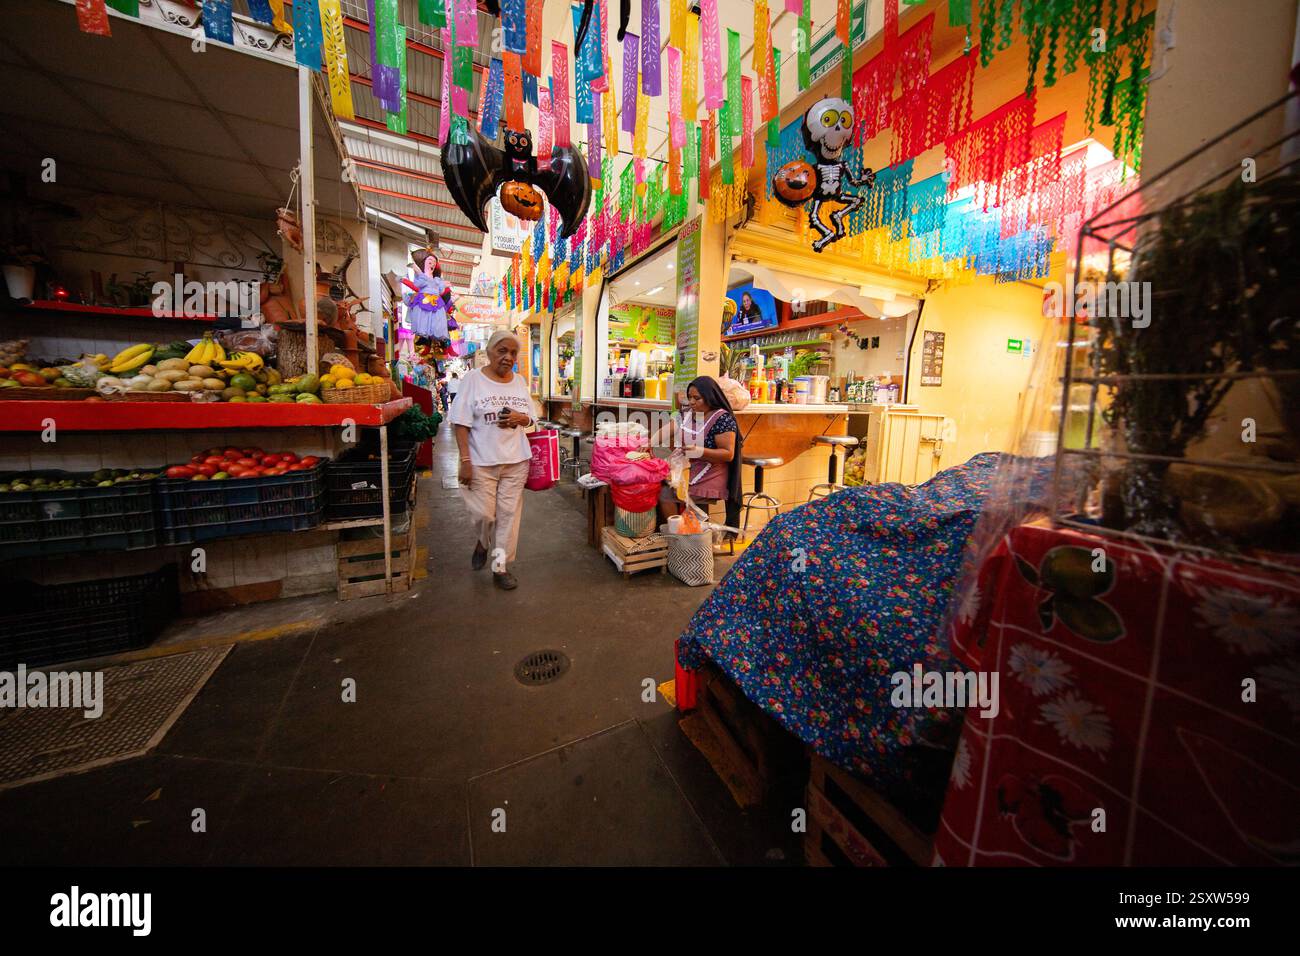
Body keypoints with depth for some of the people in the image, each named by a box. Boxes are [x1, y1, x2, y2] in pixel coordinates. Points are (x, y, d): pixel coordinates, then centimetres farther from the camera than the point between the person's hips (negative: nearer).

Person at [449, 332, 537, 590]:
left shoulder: (520, 381, 9)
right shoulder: (473, 379, -3)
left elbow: (530, 418, 15)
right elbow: (461, 423, -7)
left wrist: (520, 418, -9)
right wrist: (465, 460, -14)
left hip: (516, 461, 3)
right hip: (481, 461, -3)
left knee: (509, 513, 5)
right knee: (483, 514, 0)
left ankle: (501, 567, 18)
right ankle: (484, 542, 35)